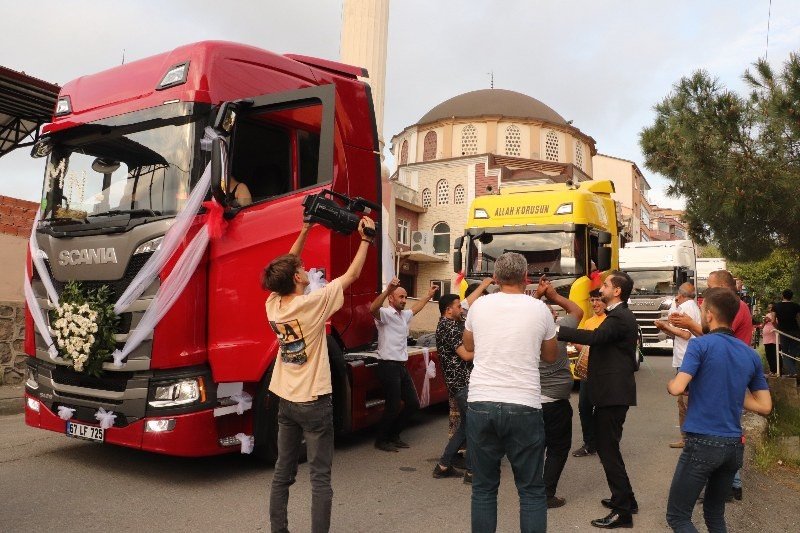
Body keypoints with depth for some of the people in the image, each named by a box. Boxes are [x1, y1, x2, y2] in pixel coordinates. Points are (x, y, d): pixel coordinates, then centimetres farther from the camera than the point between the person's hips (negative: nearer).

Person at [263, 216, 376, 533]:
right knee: (320, 478, 1)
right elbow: (353, 274, -10)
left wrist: (305, 230, 14)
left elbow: (285, 267, 13)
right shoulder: (313, 303, -18)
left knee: (282, 473, 15)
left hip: (285, 400, 7)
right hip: (314, 402, -6)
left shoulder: (273, 304, -2)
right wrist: (365, 238, 1)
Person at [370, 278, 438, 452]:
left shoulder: (404, 315, 17)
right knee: (393, 408, -6)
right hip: (388, 366, -9)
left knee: (413, 403, 11)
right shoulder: (385, 314, -11)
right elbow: (373, 309, -35)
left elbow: (416, 308, 39)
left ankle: (394, 435, 25)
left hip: (401, 367, 9)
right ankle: (381, 440, 13)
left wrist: (429, 295, 46)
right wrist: (387, 290, -50)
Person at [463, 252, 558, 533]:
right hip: (524, 406, -1)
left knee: (483, 488, 12)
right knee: (531, 490, 10)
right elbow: (550, 356, 15)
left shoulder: (479, 305, 4)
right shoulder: (539, 309, 0)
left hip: (480, 404, 2)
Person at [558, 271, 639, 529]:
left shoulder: (619, 318, -17)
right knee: (607, 445, 18)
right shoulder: (621, 315, 16)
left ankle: (622, 510, 2)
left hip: (613, 392, -11)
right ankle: (625, 498, 29)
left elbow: (594, 336, -34)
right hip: (613, 391, 11)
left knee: (607, 448, -5)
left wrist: (556, 330, -36)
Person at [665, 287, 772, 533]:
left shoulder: (700, 344, -10)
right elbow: (765, 407, 10)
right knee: (715, 513, 22)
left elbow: (677, 388, -19)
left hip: (703, 443, -6)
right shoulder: (751, 355, 8)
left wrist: (670, 382, 3)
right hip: (734, 445, 7)